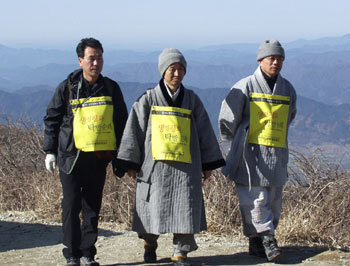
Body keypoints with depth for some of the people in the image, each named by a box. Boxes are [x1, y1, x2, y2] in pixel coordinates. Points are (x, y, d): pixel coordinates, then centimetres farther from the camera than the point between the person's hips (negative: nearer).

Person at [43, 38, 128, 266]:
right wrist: (50, 151, 3)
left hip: (99, 157, 2)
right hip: (71, 156, -2)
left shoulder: (111, 88, 6)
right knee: (72, 206, -3)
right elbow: (52, 120, 6)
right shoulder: (67, 88, 0)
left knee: (93, 208, 6)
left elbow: (121, 121, 15)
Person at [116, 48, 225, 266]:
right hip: (155, 164, -1)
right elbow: (134, 130, 4)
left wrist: (208, 164, 10)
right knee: (154, 206, 5)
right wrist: (131, 163, 0)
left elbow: (205, 132, 13)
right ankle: (150, 244, 29)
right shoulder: (149, 99, 4)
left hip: (185, 165, 1)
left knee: (185, 207, -5)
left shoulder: (192, 100, 9)